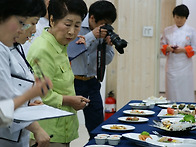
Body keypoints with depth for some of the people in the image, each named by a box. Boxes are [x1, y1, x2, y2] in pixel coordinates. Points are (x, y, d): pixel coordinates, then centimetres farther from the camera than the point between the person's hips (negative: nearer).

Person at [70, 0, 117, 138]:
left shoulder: (104, 32, 5)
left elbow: (107, 60, 11)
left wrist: (108, 45, -8)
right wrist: (92, 36, -24)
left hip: (91, 82, 5)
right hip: (73, 81, -5)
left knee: (97, 124, 7)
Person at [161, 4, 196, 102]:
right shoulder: (167, 31, 9)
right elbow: (162, 46, 11)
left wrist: (183, 49, -14)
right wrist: (167, 48, -10)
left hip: (185, 66, -2)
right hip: (171, 65, 2)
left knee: (185, 93, -2)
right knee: (172, 92, 2)